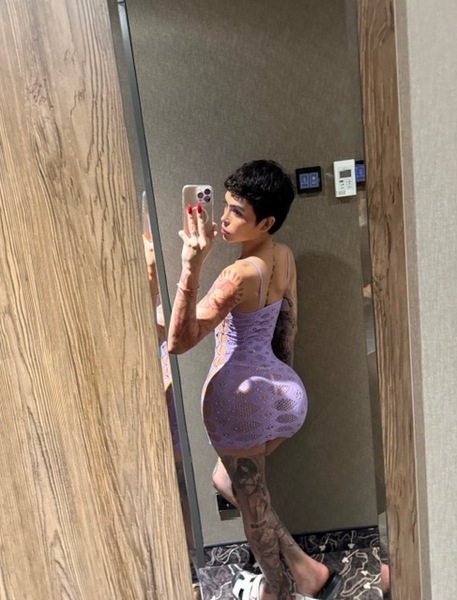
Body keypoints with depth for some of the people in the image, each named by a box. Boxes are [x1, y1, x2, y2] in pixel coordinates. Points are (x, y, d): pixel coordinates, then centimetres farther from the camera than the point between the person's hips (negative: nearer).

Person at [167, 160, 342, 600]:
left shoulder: (240, 274, -24)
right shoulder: (285, 257, 1)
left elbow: (179, 341, -26)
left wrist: (191, 267, -34)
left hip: (238, 395, -8)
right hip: (284, 389, 8)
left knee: (251, 500, 18)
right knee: (225, 480, 28)